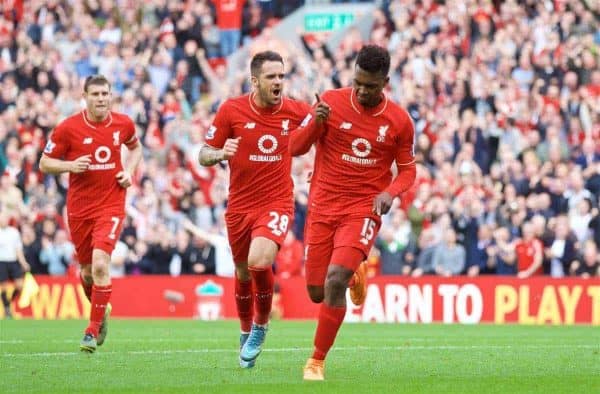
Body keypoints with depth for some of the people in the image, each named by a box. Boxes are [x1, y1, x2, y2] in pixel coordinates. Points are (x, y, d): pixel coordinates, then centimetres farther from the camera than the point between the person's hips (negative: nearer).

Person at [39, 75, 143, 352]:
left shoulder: (123, 124, -1)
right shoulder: (68, 128, -7)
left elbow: (135, 147, 21)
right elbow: (44, 163, -1)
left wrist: (129, 171, 2)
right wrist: (70, 165, -19)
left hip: (111, 205, -1)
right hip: (79, 208, 1)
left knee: (100, 264, -19)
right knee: (87, 271, 11)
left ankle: (93, 330, -12)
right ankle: (102, 311, 42)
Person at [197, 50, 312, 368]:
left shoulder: (296, 111, -5)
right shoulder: (231, 110, -6)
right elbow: (204, 155, -1)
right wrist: (220, 154, -24)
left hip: (277, 202, -2)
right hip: (240, 207, 2)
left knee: (259, 262, -25)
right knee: (243, 273, 14)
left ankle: (261, 324, 1)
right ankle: (246, 332, 40)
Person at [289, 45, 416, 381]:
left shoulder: (399, 121, -3)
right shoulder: (331, 102, -4)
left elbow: (408, 170, 8)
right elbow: (295, 148, -1)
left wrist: (390, 193, -13)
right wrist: (316, 123, -22)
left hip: (363, 210, -2)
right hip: (323, 208, 2)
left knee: (335, 280, -23)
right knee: (317, 292, 3)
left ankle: (318, 361, -10)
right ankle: (354, 273, 41)